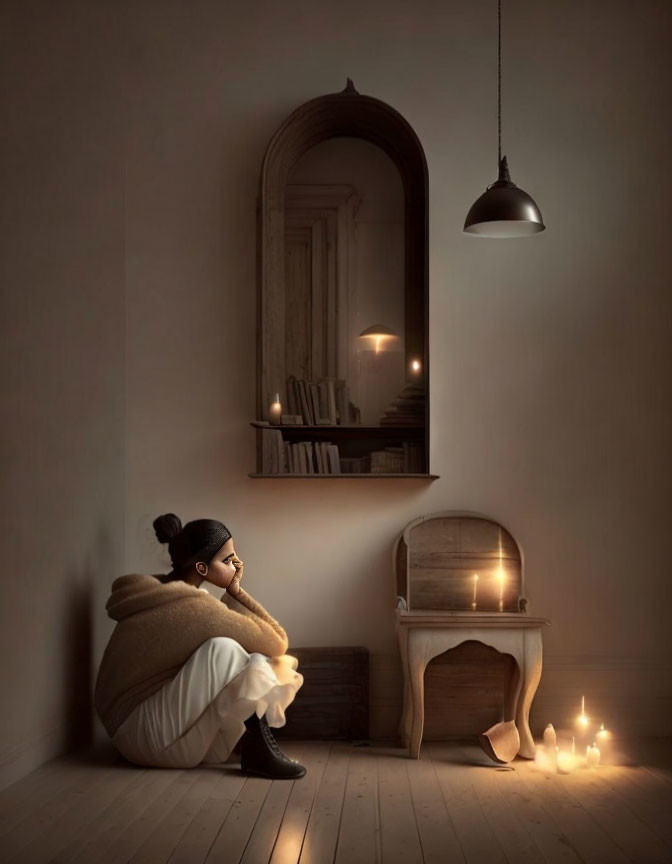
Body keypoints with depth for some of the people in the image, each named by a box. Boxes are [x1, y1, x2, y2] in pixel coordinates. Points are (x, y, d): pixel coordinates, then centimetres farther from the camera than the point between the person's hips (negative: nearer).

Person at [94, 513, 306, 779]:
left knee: (257, 663, 3)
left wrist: (234, 592, -2)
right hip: (145, 734, -10)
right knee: (223, 650, -29)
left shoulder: (165, 594, 6)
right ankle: (259, 751, -19)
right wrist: (237, 592, -6)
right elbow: (276, 642, -17)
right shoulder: (192, 607, -24)